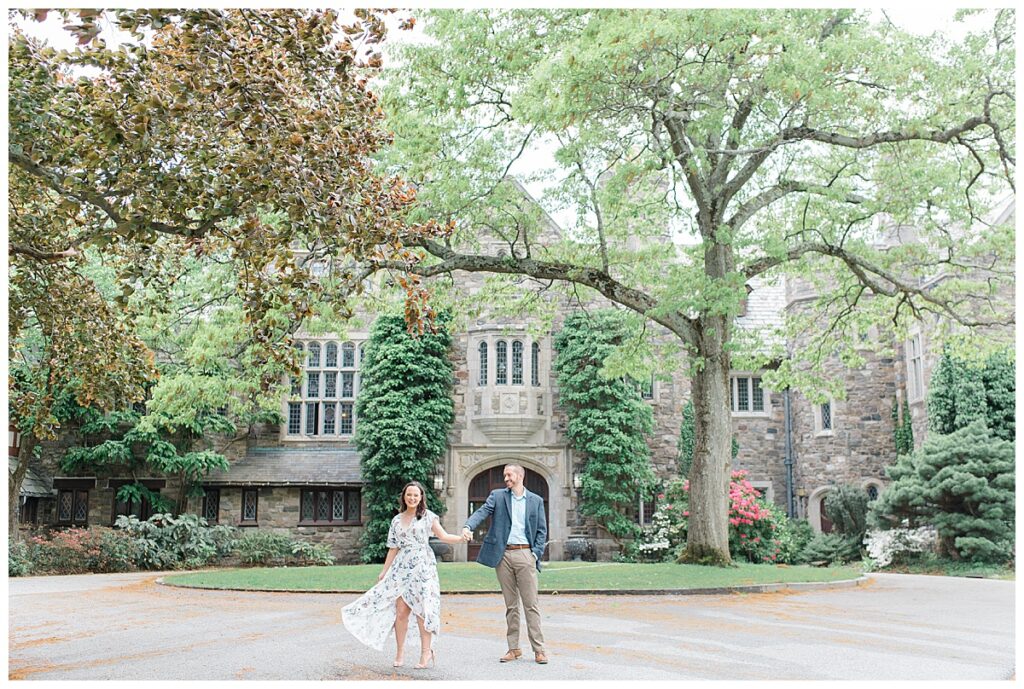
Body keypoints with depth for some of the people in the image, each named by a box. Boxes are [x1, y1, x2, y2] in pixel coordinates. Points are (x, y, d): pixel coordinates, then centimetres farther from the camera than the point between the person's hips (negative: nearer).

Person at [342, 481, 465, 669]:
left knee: (422, 609, -5)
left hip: (422, 567, -3)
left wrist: (461, 538, -22)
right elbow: (393, 548, 15)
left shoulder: (428, 516, 3)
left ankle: (426, 651, 2)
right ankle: (400, 650, 10)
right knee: (400, 610, -1)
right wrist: (384, 572, 13)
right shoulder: (397, 520, 12)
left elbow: (444, 536, -4)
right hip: (402, 567, 3)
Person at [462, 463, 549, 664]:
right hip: (503, 555, 1)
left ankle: (538, 649, 2)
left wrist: (536, 553, -3)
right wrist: (468, 526, -27)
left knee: (531, 604, -3)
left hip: (525, 554, -1)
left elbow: (542, 530, 10)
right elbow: (482, 512, -8)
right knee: (510, 604, 7)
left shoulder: (536, 500, 9)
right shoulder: (497, 496, 8)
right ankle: (514, 648, 14)